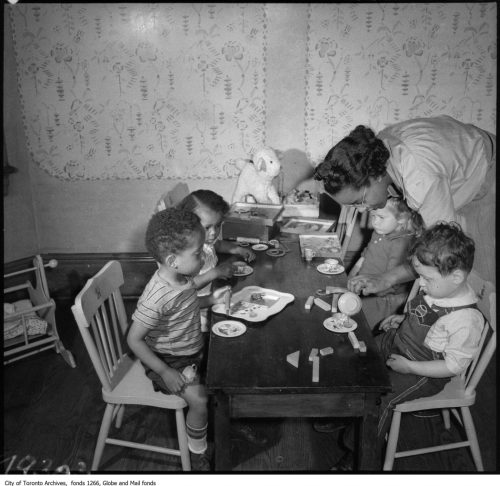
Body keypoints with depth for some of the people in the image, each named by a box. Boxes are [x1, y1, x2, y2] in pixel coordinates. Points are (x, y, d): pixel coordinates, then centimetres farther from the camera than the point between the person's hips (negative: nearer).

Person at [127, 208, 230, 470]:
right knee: (199, 398, -23)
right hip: (169, 360, -8)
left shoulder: (183, 277, -8)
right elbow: (134, 340, -25)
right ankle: (198, 456, 4)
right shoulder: (156, 298, -33)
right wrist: (165, 373, -24)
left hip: (194, 349, 8)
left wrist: (209, 300, 0)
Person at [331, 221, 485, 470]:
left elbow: (454, 366, -23)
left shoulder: (466, 320, -31)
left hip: (425, 374, -8)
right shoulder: (437, 288, -9)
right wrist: (401, 318, -1)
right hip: (397, 342, 8)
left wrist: (409, 367, -23)